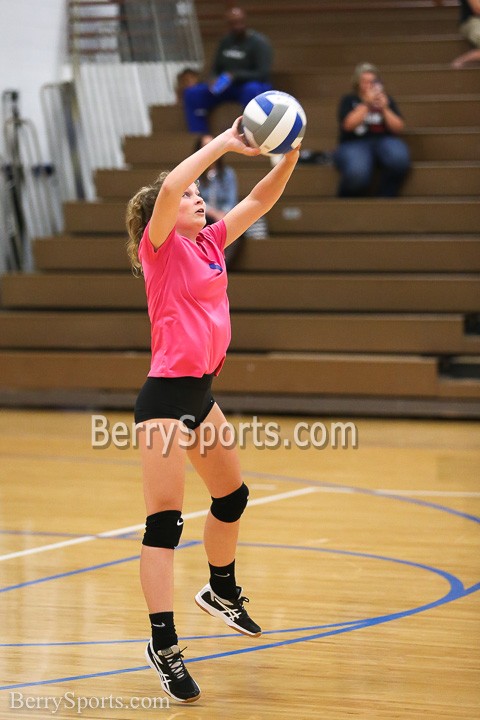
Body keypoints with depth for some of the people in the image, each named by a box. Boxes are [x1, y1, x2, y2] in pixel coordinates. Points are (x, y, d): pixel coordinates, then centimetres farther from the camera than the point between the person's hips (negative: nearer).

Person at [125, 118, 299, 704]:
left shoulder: (209, 243, 11)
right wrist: (225, 143, -24)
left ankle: (221, 592, 46)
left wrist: (289, 155, -2)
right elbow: (169, 186, -28)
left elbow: (259, 200, 14)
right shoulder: (162, 245, -9)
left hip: (200, 392, 9)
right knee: (165, 521, -11)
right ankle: (162, 645, -12)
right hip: (166, 395, -9)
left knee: (232, 496, 24)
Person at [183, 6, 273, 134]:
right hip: (227, 88, 6)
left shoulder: (258, 42, -11)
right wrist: (214, 81, -8)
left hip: (255, 86, -6)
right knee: (192, 93, -11)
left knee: (251, 90, -42)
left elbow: (263, 74, -18)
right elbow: (216, 70, 16)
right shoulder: (225, 42, 8)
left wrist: (235, 75, -27)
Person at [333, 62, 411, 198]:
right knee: (357, 173, -38)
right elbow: (348, 125, -8)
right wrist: (366, 104, -11)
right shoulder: (349, 100, 10)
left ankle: (385, 198, -11)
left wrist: (384, 109, -7)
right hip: (355, 144, -3)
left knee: (399, 159, -35)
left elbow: (398, 128, 6)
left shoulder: (387, 100, 15)